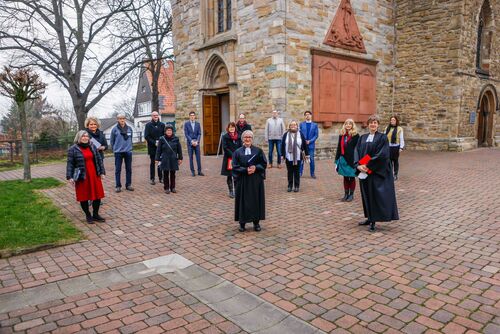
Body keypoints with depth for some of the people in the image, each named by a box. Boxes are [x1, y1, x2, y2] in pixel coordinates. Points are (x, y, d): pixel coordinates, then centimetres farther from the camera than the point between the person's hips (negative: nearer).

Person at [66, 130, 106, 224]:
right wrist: (69, 177, -12)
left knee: (97, 195, 7)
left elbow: (99, 160, 11)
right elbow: (70, 163, -6)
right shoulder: (73, 149, -5)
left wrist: (102, 172, 6)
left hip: (94, 175, 4)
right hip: (82, 177, -4)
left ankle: (95, 214, 22)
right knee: (84, 197, 5)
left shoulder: (92, 147, 9)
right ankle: (88, 215, 19)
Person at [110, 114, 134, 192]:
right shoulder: (114, 129, -5)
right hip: (118, 152, -2)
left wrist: (128, 146, 12)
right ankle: (118, 186, 10)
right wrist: (115, 148, 7)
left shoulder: (129, 129, 2)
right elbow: (112, 140, 3)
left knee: (129, 169, 8)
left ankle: (128, 185, 18)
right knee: (118, 169, 2)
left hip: (128, 151, 3)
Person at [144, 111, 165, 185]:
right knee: (152, 163, 6)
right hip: (152, 147, -1)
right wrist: (154, 142, -14)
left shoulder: (162, 124, 7)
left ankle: (160, 178, 13)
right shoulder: (148, 125, 1)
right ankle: (152, 179, 12)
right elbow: (146, 136, -4)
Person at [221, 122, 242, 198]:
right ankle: (231, 191, 11)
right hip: (229, 159, -2)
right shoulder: (225, 137, 0)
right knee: (229, 176, 3)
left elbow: (240, 147, 7)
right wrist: (232, 155, -14)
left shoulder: (238, 137, 9)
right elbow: (225, 148, -8)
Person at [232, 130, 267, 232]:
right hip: (242, 181, -1)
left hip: (256, 181, 1)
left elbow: (264, 164, 1)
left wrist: (255, 168, -16)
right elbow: (235, 167, -3)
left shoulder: (258, 151, 3)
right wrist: (246, 170, -18)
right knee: (243, 200, 2)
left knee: (256, 200, 5)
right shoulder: (237, 152, 2)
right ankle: (242, 222, 14)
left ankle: (256, 222, 17)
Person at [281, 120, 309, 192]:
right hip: (288, 157, 1)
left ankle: (296, 186, 14)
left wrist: (307, 154, 3)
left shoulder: (300, 134, 1)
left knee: (296, 172, 5)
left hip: (298, 157, -1)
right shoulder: (286, 134, 3)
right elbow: (282, 145, 5)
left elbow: (305, 144, 3)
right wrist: (282, 155, 3)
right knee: (290, 172, 7)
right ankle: (290, 186, 17)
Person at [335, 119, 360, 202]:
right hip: (343, 159, 5)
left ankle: (351, 194, 16)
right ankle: (346, 194, 20)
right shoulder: (341, 135, 9)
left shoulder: (356, 135, -5)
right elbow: (339, 147, 10)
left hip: (351, 159, -4)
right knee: (345, 177, 11)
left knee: (352, 177, 5)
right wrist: (337, 159, 7)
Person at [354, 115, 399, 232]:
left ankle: (373, 220, 2)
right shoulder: (362, 138, 12)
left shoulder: (382, 137, -3)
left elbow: (382, 154, -14)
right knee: (367, 194, 10)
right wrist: (358, 165, -13)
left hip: (377, 172, -5)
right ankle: (370, 218, 21)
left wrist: (368, 165, -17)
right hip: (364, 171, 5)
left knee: (376, 194, -4)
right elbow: (357, 152, 3)